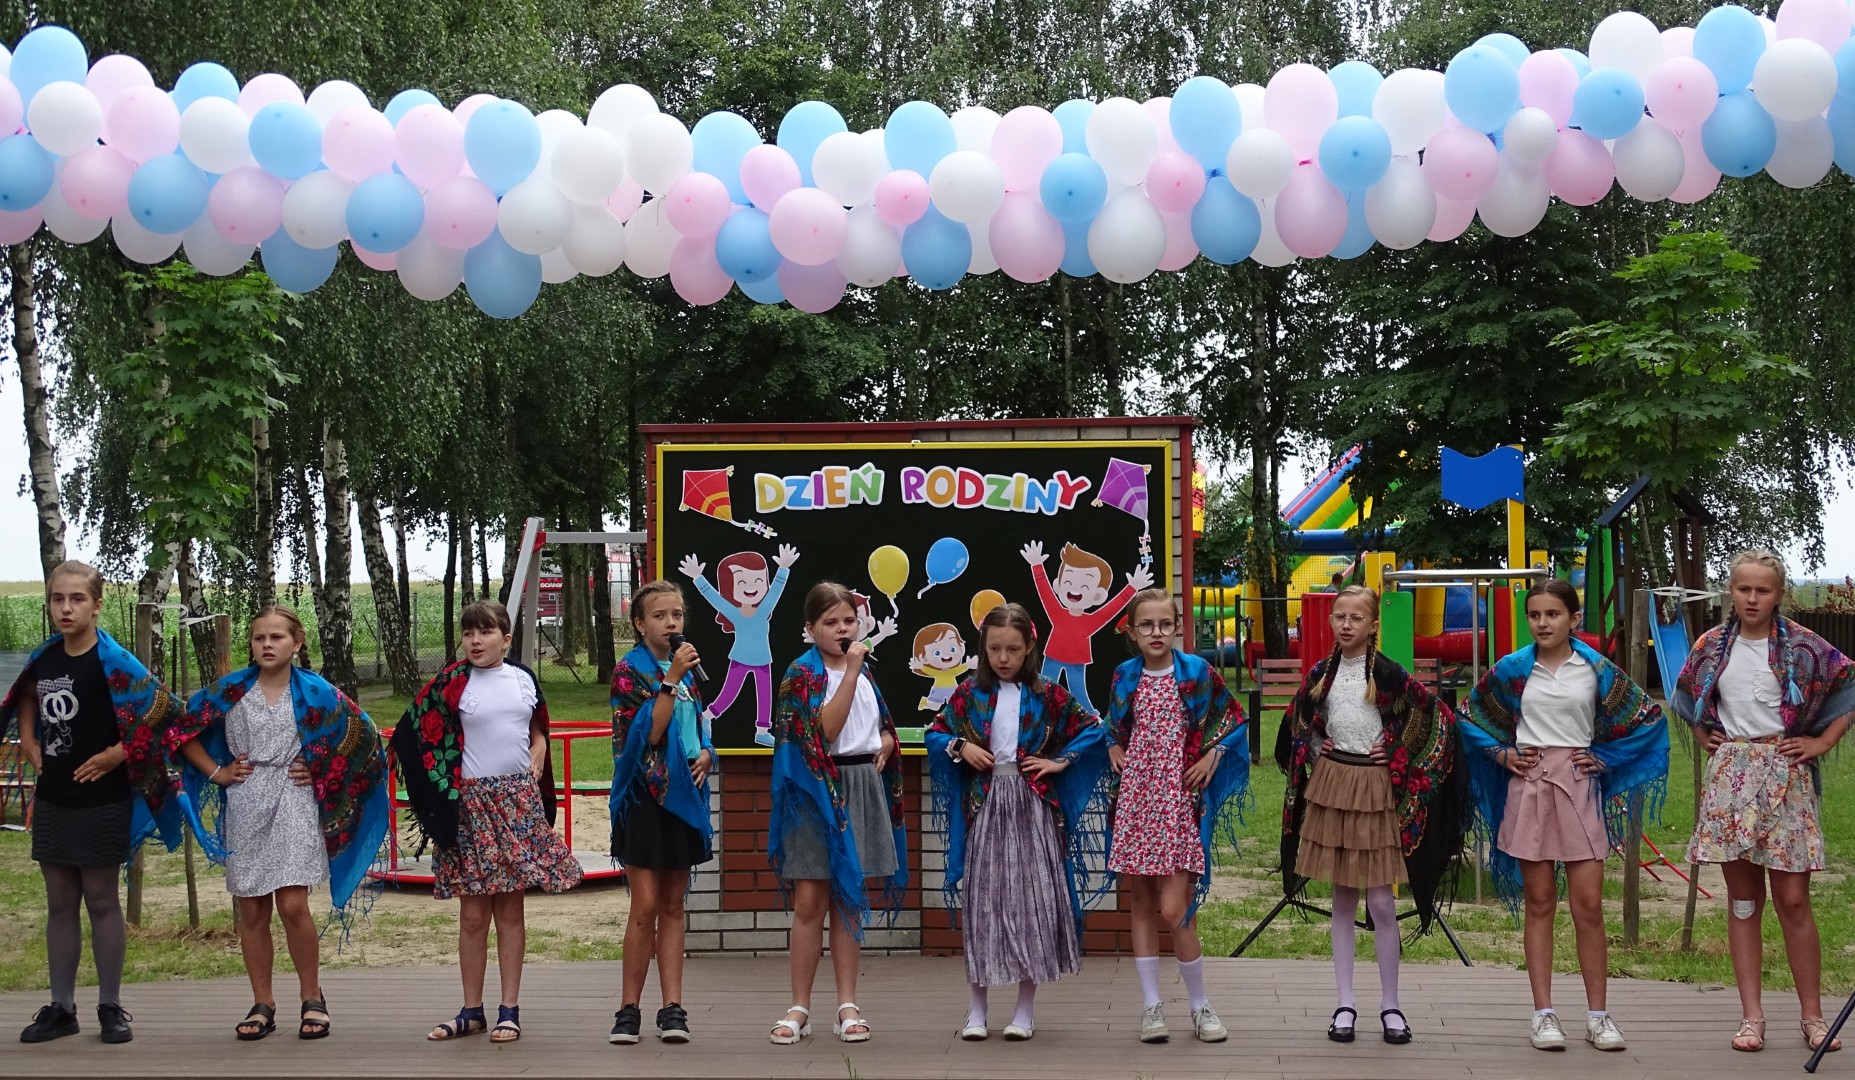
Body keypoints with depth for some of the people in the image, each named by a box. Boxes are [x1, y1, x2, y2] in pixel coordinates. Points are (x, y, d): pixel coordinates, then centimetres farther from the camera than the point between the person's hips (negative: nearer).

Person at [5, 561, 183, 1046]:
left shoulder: (112, 661, -14)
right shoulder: (44, 658, 4)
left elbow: (161, 713, -17)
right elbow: (28, 697, 26)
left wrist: (115, 756, -16)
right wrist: (30, 743, 11)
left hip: (101, 801, -6)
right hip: (52, 800, 6)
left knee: (102, 901, 3)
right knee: (59, 903, 11)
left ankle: (111, 1007, 13)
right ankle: (61, 1008, 19)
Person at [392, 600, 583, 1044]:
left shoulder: (524, 679, 8)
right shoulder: (454, 685, -1)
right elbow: (415, 734, 0)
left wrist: (533, 769, 1)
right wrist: (448, 784, -4)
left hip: (519, 800, 2)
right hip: (472, 803, -2)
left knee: (511, 911, 5)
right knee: (473, 914, 2)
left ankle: (509, 1011, 9)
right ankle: (472, 1011, 13)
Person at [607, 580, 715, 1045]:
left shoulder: (687, 671, 13)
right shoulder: (629, 671, -6)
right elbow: (647, 733, -16)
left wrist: (705, 754, 1)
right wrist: (671, 679, -20)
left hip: (683, 794, 6)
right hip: (644, 796, -6)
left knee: (673, 906, 7)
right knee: (646, 905, -7)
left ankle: (672, 1008, 8)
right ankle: (629, 1008, 2)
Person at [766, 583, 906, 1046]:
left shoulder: (864, 671, 13)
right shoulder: (802, 674, -5)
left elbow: (884, 726, 26)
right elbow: (826, 729, -18)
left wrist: (885, 745, 3)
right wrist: (850, 672, -19)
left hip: (864, 788, 5)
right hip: (819, 792, -5)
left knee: (848, 900, 8)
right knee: (810, 901, -3)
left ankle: (847, 1005, 12)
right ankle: (800, 1007, 5)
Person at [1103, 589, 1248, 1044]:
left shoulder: (1197, 673, -2)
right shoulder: (1125, 677, 6)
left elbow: (1233, 717, 9)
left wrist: (1212, 755, -2)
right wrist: (1114, 748, 6)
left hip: (1179, 797, -3)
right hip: (1135, 797, 3)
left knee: (1174, 909, -9)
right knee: (1142, 904, 6)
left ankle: (1200, 1004, 7)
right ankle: (1151, 1006, 13)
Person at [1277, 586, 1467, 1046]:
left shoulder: (1388, 673, -7)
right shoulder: (1321, 673, 5)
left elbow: (1438, 717, -5)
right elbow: (1297, 718, 22)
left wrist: (1400, 758, -6)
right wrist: (1313, 750, 7)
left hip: (1375, 788, -4)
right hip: (1331, 785, 4)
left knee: (1381, 900, -2)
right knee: (1342, 900, 8)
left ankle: (1390, 1005, 9)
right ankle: (1345, 1003, 13)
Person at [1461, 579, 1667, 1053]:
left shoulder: (1597, 669, 0)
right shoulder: (1512, 669, 2)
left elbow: (1645, 716, 8)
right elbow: (1473, 715, 15)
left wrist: (1604, 758, 3)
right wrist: (1502, 753, 3)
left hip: (1579, 786, 0)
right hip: (1527, 786, 1)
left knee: (1588, 905, -3)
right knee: (1539, 903, 4)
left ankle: (1597, 1015, 7)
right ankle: (1543, 1013, 8)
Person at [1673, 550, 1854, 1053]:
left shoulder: (1802, 646, -3)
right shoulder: (1711, 646, 7)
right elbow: (1686, 697, 23)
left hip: (1784, 775, -3)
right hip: (1729, 774, 3)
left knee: (1793, 899, -3)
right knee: (1742, 899, 5)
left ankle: (1812, 1016, 7)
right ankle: (1751, 1015, 9)